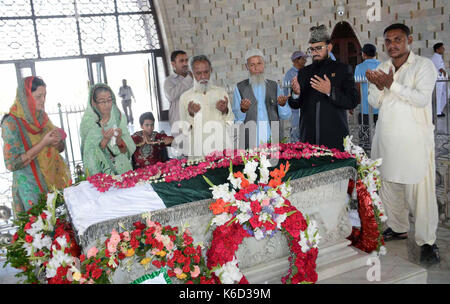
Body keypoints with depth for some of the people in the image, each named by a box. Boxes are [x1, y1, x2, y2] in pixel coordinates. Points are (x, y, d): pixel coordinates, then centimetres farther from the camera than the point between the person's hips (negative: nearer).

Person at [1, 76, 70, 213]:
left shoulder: (42, 116, 5)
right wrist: (44, 143, -22)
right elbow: (12, 164, -18)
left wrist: (58, 141, -10)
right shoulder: (11, 123, -13)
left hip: (56, 180, 6)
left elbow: (60, 148, 13)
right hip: (33, 187, -5)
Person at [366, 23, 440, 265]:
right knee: (389, 186, 12)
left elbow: (422, 98, -16)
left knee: (419, 190, -6)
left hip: (414, 140, -5)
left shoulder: (424, 65, -3)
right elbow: (374, 103, 10)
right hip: (387, 139, 6)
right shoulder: (381, 69, 13)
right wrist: (378, 88, -10)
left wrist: (392, 84, -21)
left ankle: (427, 241, 5)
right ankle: (398, 228, 29)